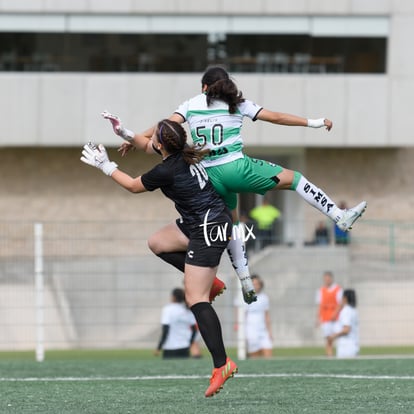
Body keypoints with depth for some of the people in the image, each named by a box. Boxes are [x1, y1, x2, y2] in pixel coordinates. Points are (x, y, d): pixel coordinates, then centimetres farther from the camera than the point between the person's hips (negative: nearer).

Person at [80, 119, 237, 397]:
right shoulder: (185, 154, 2)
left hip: (209, 230, -10)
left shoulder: (166, 171, -20)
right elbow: (149, 146, 26)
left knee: (195, 299, -10)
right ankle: (209, 281, 21)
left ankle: (222, 364, -15)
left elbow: (133, 186, 1)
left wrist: (105, 166, 11)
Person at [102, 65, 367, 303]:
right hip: (236, 167, -3)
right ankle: (340, 217, 2)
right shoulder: (238, 103, 7)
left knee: (231, 223, 22)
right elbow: (275, 117, 7)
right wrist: (314, 123, 13)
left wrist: (135, 138, 2)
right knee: (293, 178, 10)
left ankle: (246, 282, 18)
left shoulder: (192, 104, 11)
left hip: (210, 175, 3)